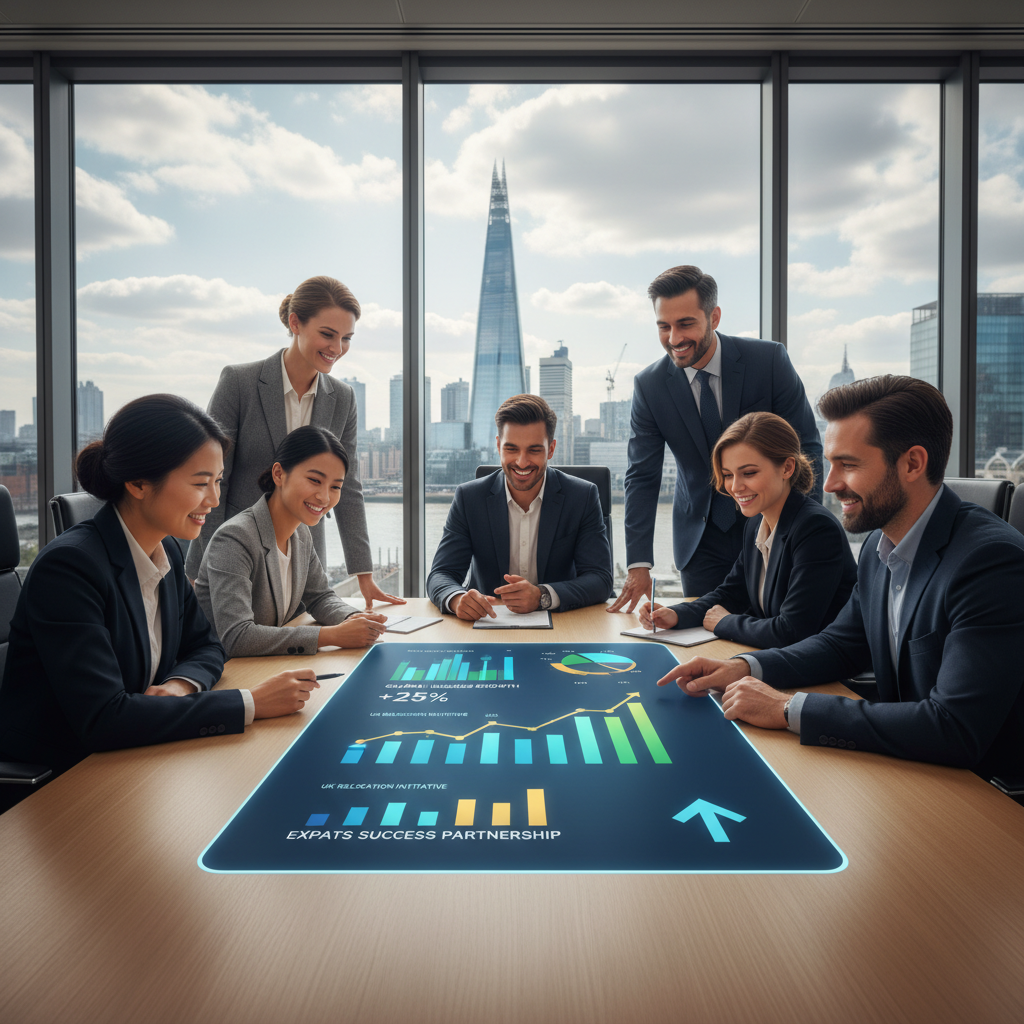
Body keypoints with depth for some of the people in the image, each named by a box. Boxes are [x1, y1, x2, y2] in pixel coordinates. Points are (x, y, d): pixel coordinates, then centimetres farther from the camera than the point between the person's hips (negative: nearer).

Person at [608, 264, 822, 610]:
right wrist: (638, 564, -16)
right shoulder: (649, 385, -9)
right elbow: (642, 476, -8)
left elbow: (806, 448, -7)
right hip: (702, 539, 1)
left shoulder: (769, 360, -13)